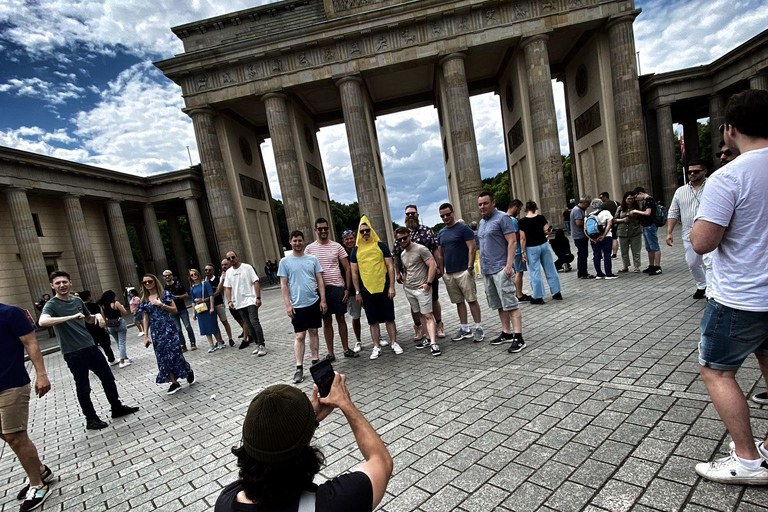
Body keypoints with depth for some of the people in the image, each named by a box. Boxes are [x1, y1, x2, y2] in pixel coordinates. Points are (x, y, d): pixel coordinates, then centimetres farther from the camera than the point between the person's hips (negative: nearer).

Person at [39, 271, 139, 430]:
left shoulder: (77, 300, 9)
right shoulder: (51, 305, -10)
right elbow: (43, 321, -32)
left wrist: (97, 315, 1)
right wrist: (72, 317, -38)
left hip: (90, 347, 6)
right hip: (73, 353, -6)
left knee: (108, 378, 13)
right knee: (83, 388, 5)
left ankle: (117, 408, 27)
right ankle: (91, 419, 21)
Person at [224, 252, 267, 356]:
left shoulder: (247, 267, -3)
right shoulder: (228, 272, 11)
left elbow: (256, 282, -7)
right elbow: (227, 288, 12)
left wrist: (258, 298, -14)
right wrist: (229, 301, -1)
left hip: (250, 300, -5)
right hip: (239, 303, 5)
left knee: (254, 322, -14)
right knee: (248, 325, 8)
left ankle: (262, 345, -9)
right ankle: (258, 344, 18)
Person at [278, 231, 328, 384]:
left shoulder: (312, 259, 4)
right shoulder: (285, 261, 0)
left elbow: (320, 281, 5)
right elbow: (283, 285, -1)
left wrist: (323, 300, -1)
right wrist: (288, 305, -7)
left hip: (314, 302, 2)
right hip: (297, 305, -2)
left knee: (313, 331, 12)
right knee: (300, 336, -1)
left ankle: (315, 361, 24)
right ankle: (299, 368, 5)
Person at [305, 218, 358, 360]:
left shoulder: (337, 246, 3)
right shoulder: (310, 248, 3)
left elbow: (347, 269, 4)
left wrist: (347, 288, -3)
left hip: (338, 288, 1)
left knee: (341, 319, 10)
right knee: (327, 321, 8)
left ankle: (346, 349, 23)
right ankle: (330, 353, 17)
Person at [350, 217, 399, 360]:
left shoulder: (381, 246, 2)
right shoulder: (356, 251, 5)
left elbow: (390, 266, 2)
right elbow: (354, 273, 7)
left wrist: (391, 286, -5)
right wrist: (357, 292, 3)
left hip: (384, 289, -1)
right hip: (367, 291, 1)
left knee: (389, 318, 6)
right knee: (373, 320, 7)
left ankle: (394, 343, 19)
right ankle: (377, 346, 17)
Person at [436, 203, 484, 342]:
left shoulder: (463, 228, -5)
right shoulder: (441, 233, 14)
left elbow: (472, 248, -10)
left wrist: (470, 267, -16)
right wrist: (441, 270, 12)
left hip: (464, 271, -6)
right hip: (448, 274, 6)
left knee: (471, 300, -2)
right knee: (459, 302, 11)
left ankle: (479, 328, 7)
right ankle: (464, 329, 19)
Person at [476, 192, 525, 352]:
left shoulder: (502, 218, -6)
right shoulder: (481, 222, 18)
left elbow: (512, 242, -13)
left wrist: (509, 265, -21)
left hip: (500, 269, -8)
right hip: (487, 270, 8)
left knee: (510, 304, -9)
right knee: (499, 305, 14)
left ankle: (518, 338, -7)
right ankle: (506, 333, 23)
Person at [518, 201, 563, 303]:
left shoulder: (522, 221, -9)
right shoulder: (541, 218, -1)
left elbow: (523, 238, -11)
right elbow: (547, 231, -4)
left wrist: (523, 252, -8)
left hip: (532, 248, -3)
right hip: (544, 245, 4)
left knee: (535, 273, 3)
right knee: (550, 269, 13)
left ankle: (538, 297, 9)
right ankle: (557, 293, 23)